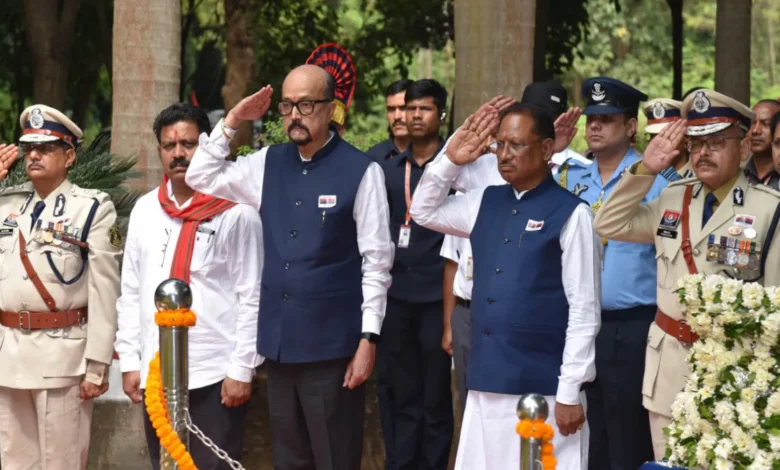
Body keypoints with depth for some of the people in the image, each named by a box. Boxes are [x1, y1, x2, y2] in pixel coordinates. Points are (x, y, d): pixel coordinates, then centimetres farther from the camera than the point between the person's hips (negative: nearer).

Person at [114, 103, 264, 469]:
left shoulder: (236, 212, -5)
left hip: (216, 375, -5)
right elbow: (131, 292, 13)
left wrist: (241, 369, -11)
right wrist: (129, 360, 7)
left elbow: (251, 297, -7)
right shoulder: (145, 210, 10)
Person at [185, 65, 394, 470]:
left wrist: (369, 338, -11)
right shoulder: (268, 164, 8)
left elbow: (376, 261, -8)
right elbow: (201, 178, 17)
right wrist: (231, 124, 5)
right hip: (279, 339, 6)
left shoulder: (360, 171, -8)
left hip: (331, 343, -6)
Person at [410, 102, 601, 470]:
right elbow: (424, 212, 25)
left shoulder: (571, 214, -8)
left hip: (543, 388, -6)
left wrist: (570, 391, -12)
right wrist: (450, 160, 8)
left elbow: (584, 308, -10)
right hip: (486, 382, 6)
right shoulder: (486, 203, 11)